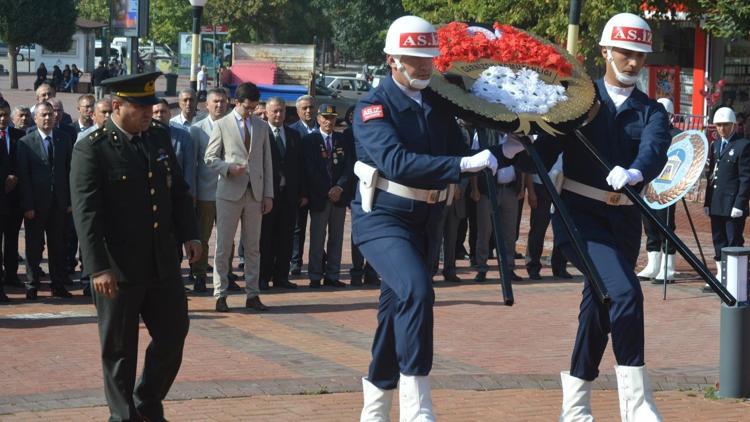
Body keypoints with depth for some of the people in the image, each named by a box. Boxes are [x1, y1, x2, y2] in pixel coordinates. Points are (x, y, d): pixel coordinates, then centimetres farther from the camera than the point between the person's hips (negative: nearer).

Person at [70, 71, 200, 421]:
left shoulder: (159, 137, 7)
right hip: (118, 269, -6)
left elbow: (178, 191, 16)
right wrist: (99, 268, -21)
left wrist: (189, 234, 4)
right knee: (119, 348, 5)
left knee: (173, 333, 13)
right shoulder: (91, 149, -12)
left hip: (163, 262, 6)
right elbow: (86, 213, -16)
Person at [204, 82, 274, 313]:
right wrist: (228, 168, -18)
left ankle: (252, 295, 12)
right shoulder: (222, 125, 1)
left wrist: (268, 194, 6)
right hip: (229, 192, -3)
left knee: (253, 246, 7)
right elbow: (210, 157, 1)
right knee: (223, 246, -1)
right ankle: (220, 295, 4)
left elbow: (267, 162, 12)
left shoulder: (262, 127, 11)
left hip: (255, 193, 3)